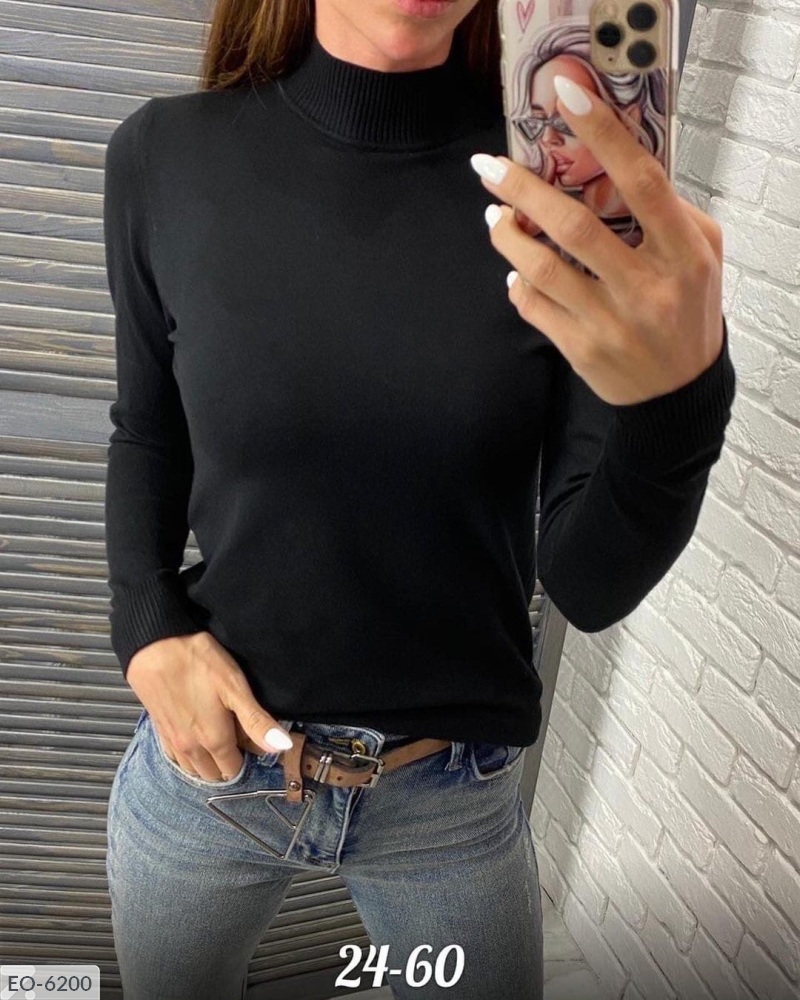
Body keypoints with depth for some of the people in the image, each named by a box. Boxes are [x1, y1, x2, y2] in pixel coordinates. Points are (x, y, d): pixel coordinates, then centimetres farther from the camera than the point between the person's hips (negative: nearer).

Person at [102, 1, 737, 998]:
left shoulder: (574, 183, -15)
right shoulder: (167, 156, -12)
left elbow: (590, 584, -16)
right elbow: (147, 433, 4)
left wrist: (680, 402, -35)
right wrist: (147, 630, -12)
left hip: (458, 794, 0)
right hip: (211, 750, 2)